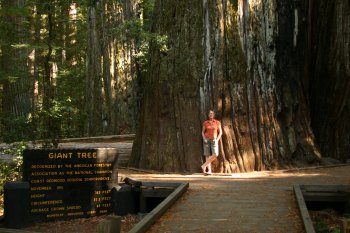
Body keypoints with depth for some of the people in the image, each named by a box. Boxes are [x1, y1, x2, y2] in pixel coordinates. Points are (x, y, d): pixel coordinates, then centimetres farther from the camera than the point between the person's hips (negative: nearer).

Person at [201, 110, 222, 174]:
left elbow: (220, 132, 4)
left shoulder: (217, 122, 2)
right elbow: (203, 132, 7)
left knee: (215, 155, -19)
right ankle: (209, 170, -6)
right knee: (208, 155, -8)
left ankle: (204, 165, -10)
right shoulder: (205, 123, 4)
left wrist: (217, 140, -10)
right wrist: (204, 139, -10)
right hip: (206, 140, 0)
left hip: (214, 140, 0)